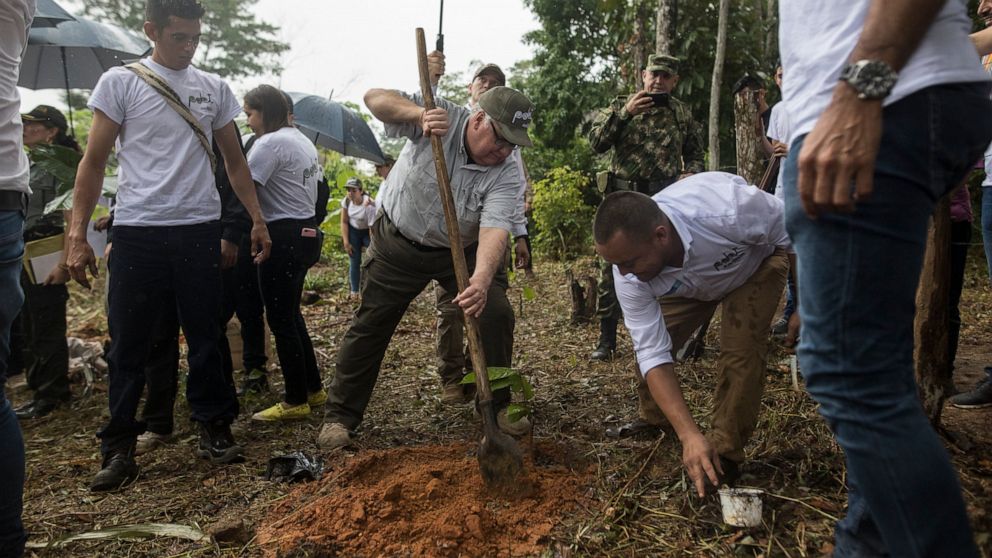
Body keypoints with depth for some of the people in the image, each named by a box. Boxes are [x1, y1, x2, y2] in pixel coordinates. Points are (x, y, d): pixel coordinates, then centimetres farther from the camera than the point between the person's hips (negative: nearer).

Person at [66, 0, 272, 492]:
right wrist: (77, 236, -4)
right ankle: (119, 447, 15)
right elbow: (94, 162, 1)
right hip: (137, 231, -2)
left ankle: (213, 430, 20)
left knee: (204, 336, 8)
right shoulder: (120, 82, 2)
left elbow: (235, 161, 16)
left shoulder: (213, 88, 11)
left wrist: (257, 220, 10)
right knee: (128, 343, 3)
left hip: (199, 230, 2)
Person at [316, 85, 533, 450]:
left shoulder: (505, 175, -21)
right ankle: (340, 416, 17)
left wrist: (481, 279, -53)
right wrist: (419, 114, -43)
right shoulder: (441, 117, -21)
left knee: (496, 313, -11)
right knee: (369, 326, 2)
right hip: (398, 243, -1)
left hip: (461, 251, 1)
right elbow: (375, 98, -25)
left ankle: (496, 405, 10)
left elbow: (494, 230, -35)